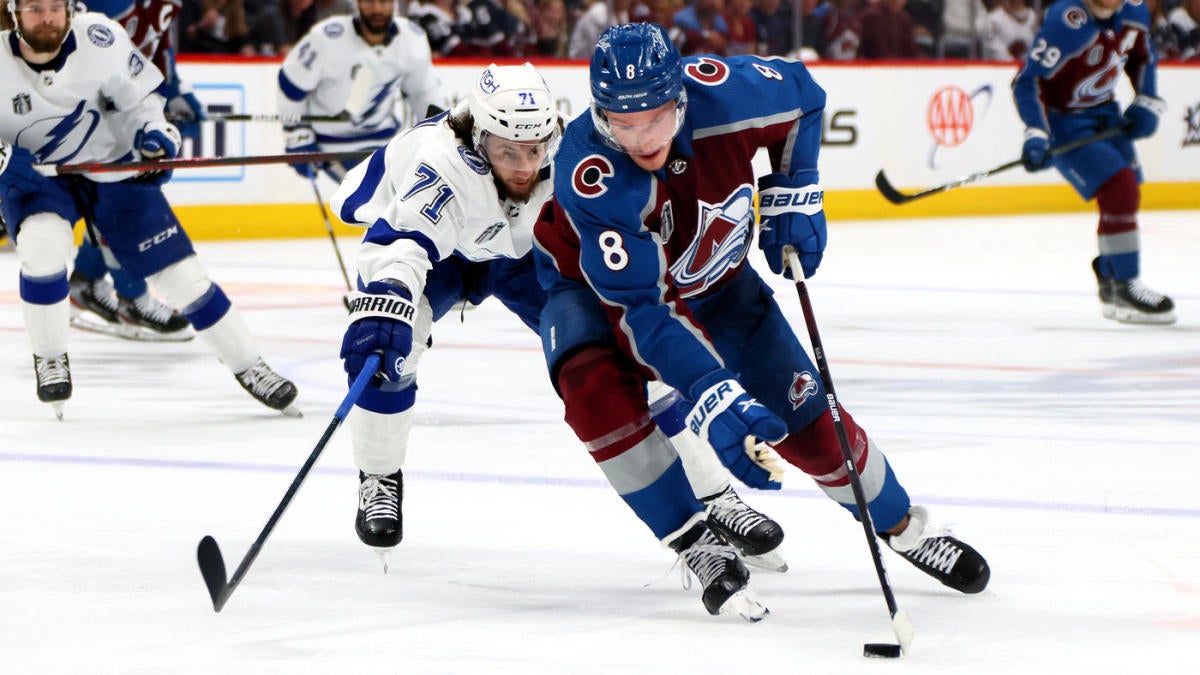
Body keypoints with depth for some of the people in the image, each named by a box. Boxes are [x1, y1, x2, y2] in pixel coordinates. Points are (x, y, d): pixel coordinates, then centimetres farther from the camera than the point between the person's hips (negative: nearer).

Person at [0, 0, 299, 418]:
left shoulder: (98, 38, -20)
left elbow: (137, 94, -3)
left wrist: (152, 131, -21)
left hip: (109, 167, 1)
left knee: (179, 271, -2)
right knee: (42, 245, -31)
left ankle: (248, 366, 13)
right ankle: (49, 360, -7)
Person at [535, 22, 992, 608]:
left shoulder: (723, 94, -31)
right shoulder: (589, 174, -40)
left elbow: (801, 93, -5)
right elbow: (640, 308, -42)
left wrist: (793, 195, -7)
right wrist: (714, 397, -50)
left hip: (712, 281, 3)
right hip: (597, 286, -3)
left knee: (804, 419, 1)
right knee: (593, 381, -33)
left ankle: (904, 526, 28)